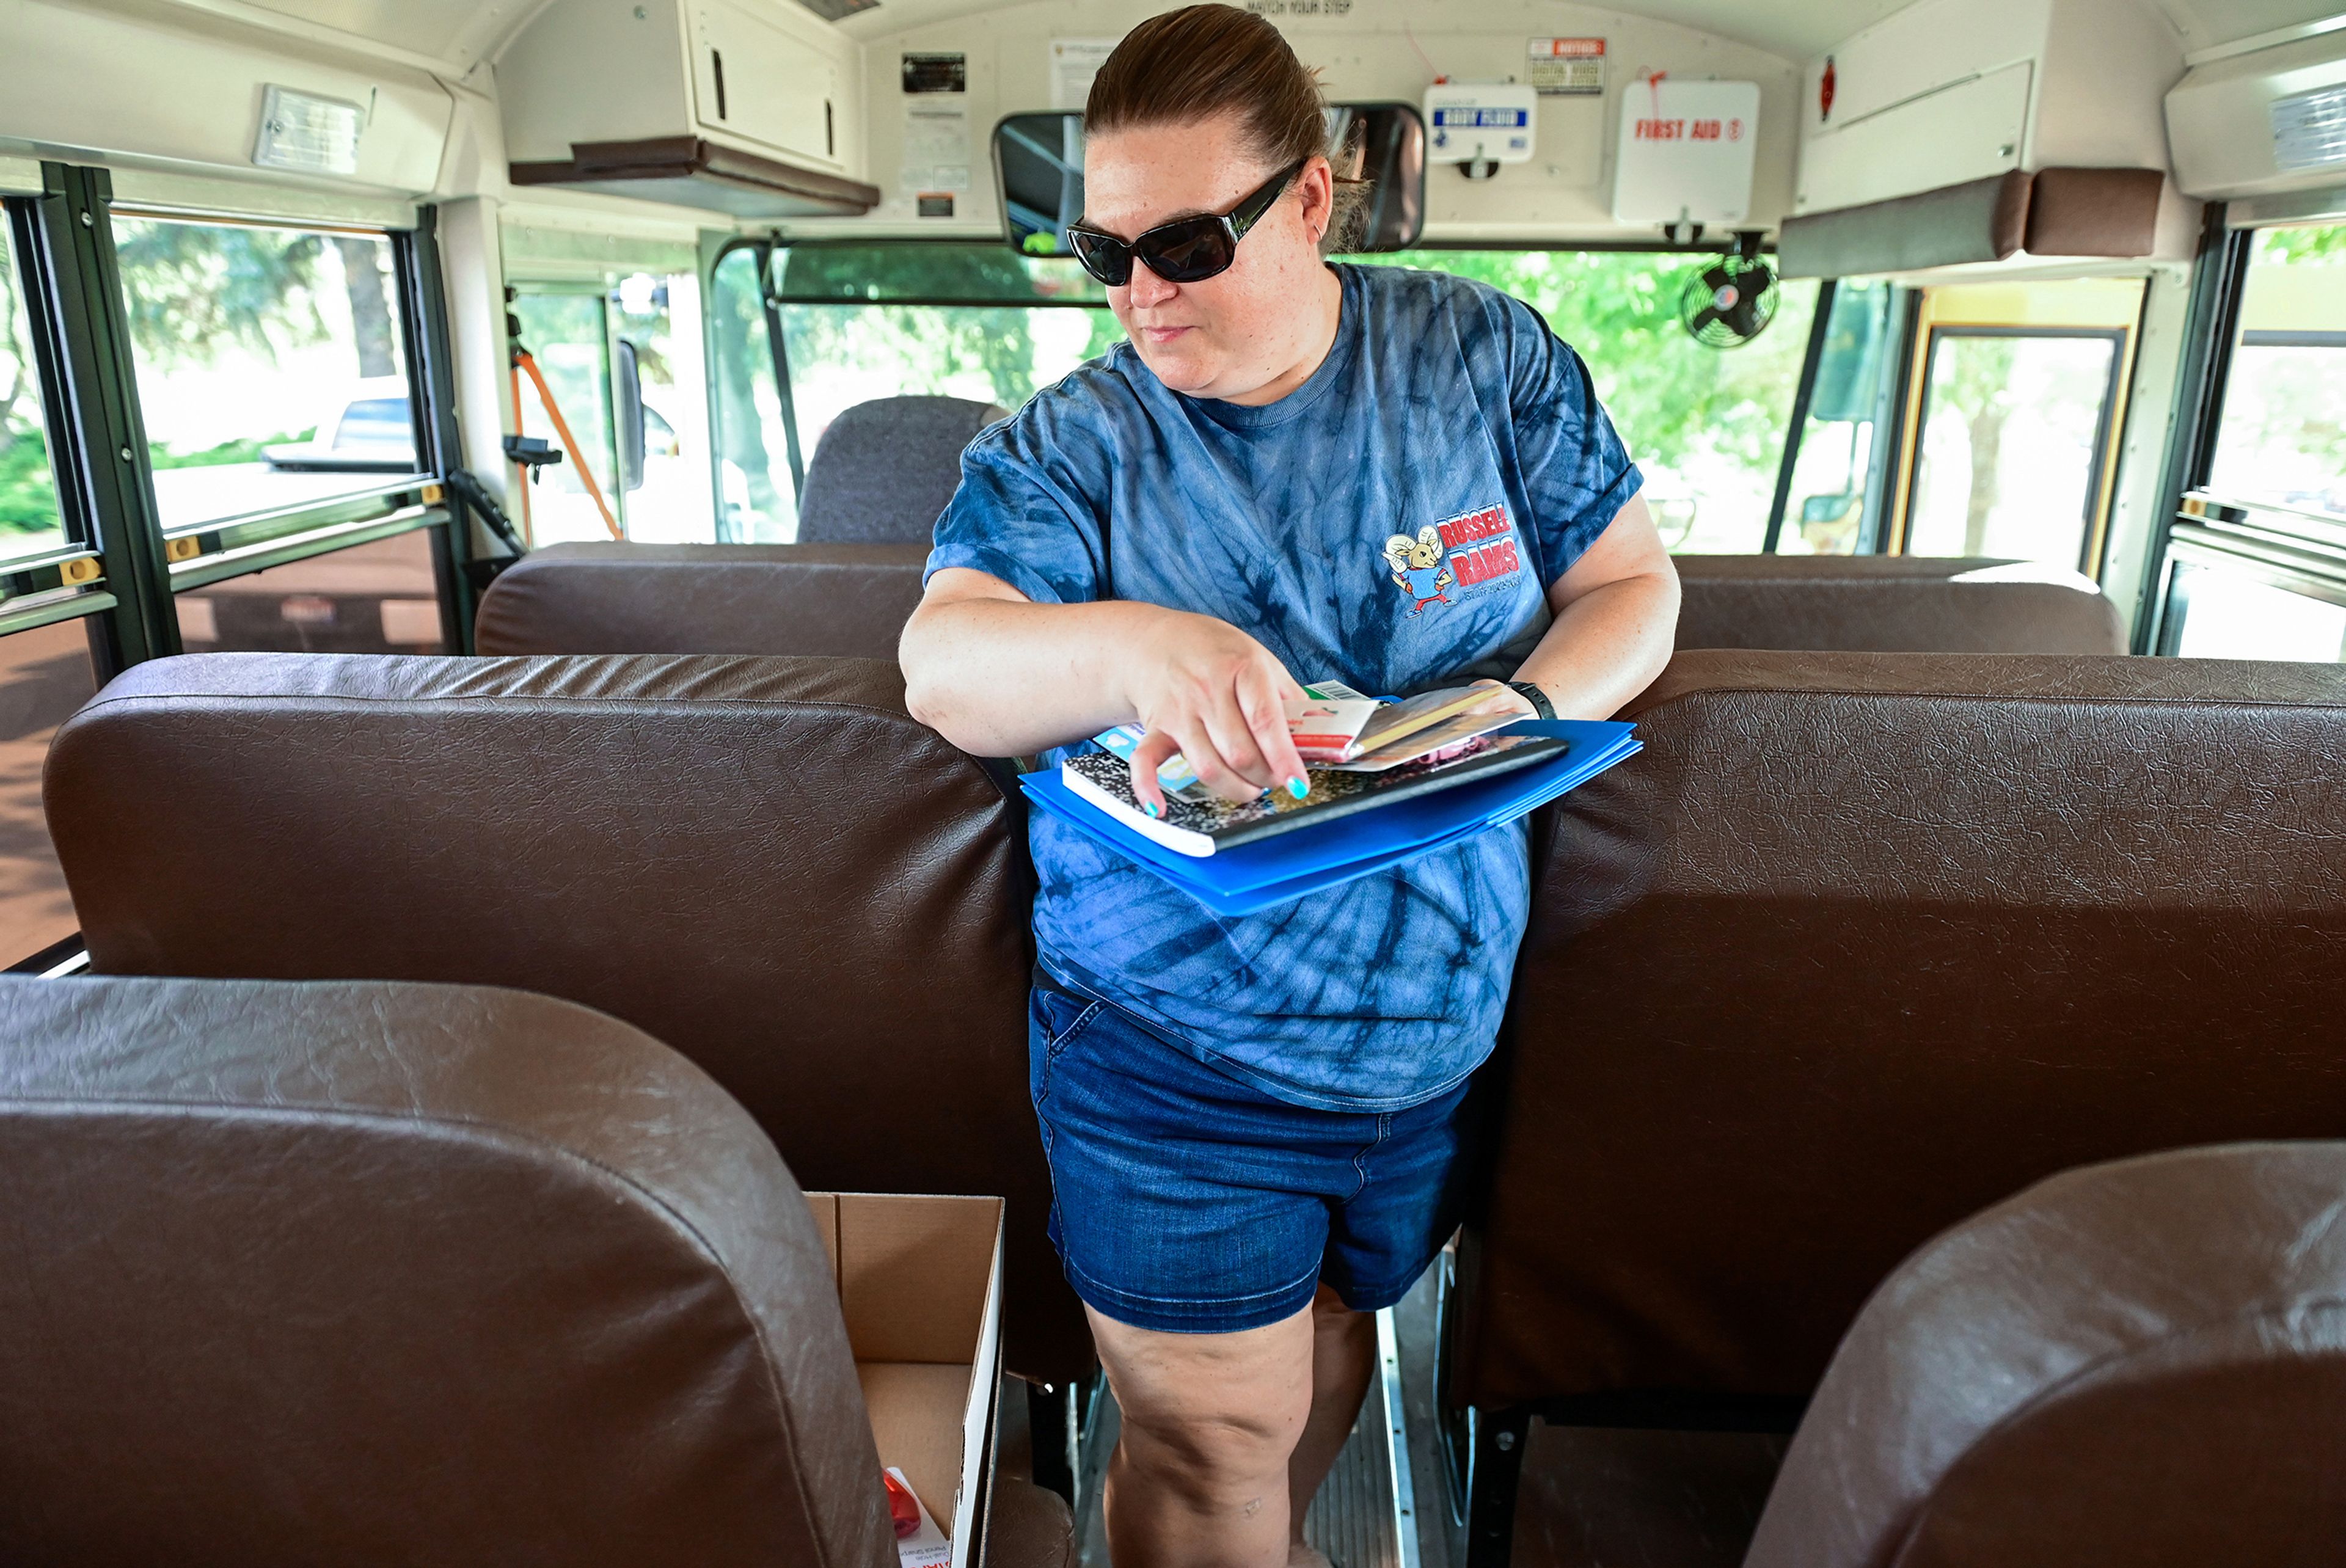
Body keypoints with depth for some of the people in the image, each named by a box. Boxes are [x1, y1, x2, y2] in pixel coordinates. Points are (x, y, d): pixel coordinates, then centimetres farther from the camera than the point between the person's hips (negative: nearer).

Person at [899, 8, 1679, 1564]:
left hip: (1438, 1038, 3)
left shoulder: (1486, 357, -3)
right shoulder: (1069, 446, -9)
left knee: (1332, 1339, 27)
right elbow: (941, 665, -23)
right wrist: (1137, 647, -44)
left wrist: (1525, 708, -18)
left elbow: (1632, 585, 3)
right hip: (1171, 1065, -3)